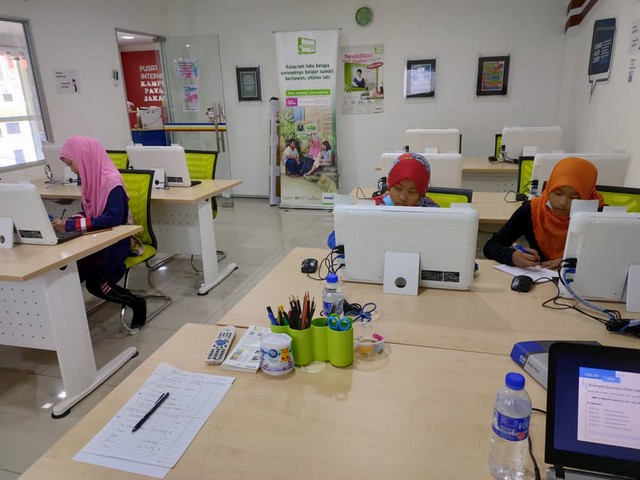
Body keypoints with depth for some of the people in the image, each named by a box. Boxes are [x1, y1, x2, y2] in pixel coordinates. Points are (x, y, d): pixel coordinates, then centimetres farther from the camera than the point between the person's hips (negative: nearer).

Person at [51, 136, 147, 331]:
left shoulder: (112, 181, -19)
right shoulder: (92, 179, 7)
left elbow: (114, 218, -29)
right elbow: (90, 213, 14)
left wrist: (71, 225, -28)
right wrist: (67, 222, -5)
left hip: (116, 241, -7)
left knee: (94, 284, -19)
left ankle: (136, 303, 4)